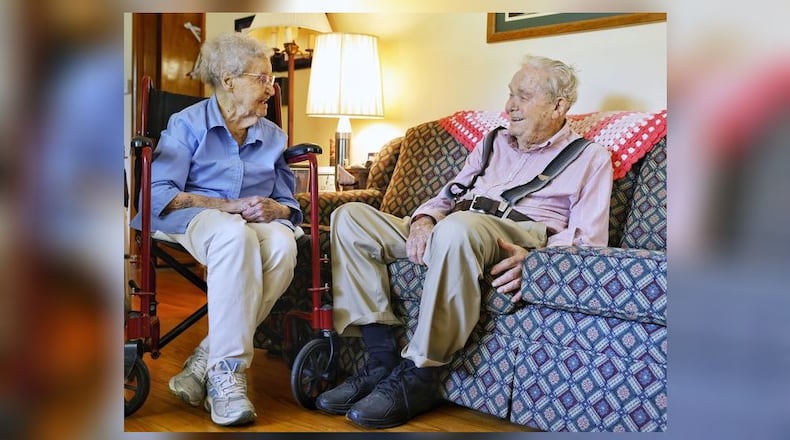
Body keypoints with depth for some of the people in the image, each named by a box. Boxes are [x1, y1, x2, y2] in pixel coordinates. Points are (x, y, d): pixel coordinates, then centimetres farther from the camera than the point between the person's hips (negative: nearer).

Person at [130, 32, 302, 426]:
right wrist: (228, 206, -18)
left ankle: (206, 360, -30)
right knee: (235, 235, -40)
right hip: (191, 219, -4)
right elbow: (158, 194, -9)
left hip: (255, 224, 4)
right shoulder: (188, 123, 3)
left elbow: (289, 204, 13)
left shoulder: (273, 136, 17)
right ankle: (227, 371, -39)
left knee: (283, 243, -34)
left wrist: (274, 209, -12)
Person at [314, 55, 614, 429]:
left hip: (517, 237, -6)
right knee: (350, 216, -13)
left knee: (458, 227, -42)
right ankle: (382, 359, -18)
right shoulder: (494, 142, 29)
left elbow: (588, 239, 0)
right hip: (447, 230, 7)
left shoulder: (590, 158, 12)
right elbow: (448, 195, 24)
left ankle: (418, 374, -28)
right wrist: (424, 218, -1)